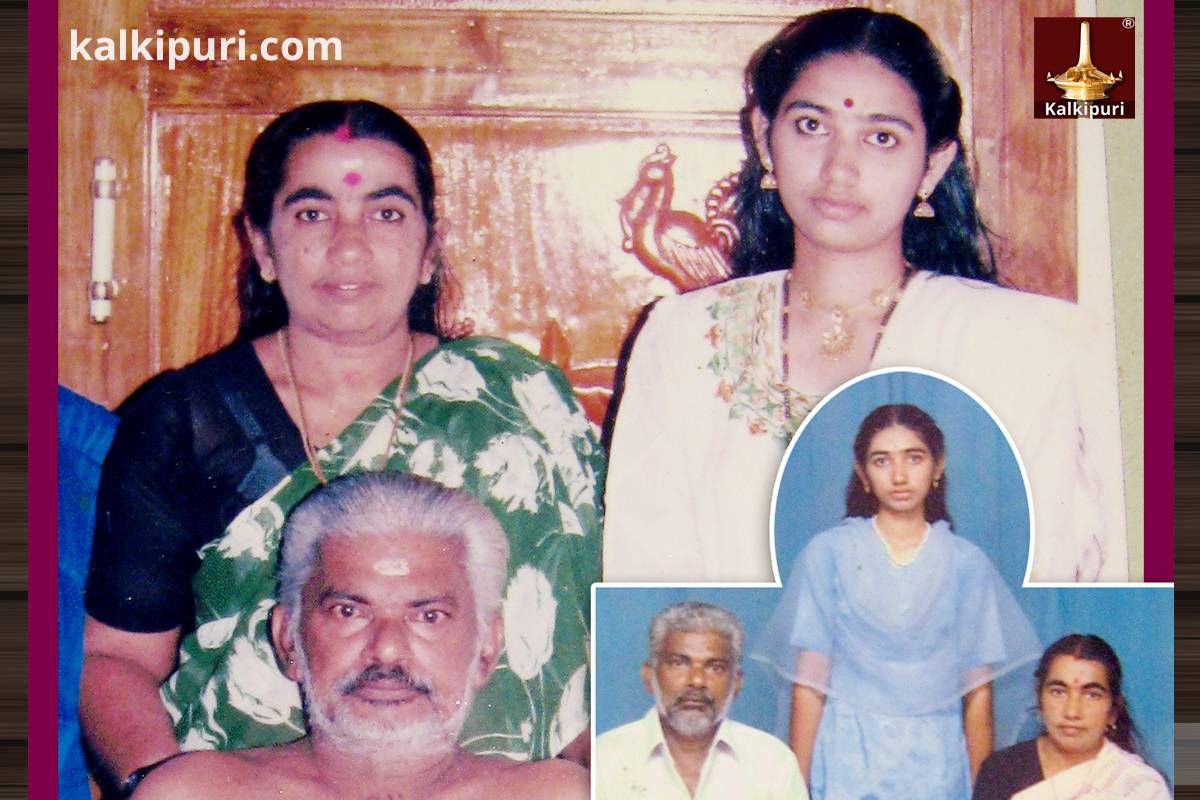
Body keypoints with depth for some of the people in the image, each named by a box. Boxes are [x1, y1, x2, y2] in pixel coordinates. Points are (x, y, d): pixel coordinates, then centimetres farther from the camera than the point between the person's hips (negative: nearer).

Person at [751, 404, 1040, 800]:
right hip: (850, 766, -1)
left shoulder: (966, 563, 6)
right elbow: (808, 686, 1)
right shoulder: (827, 554, 3)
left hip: (937, 767, 1)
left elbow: (978, 693, 5)